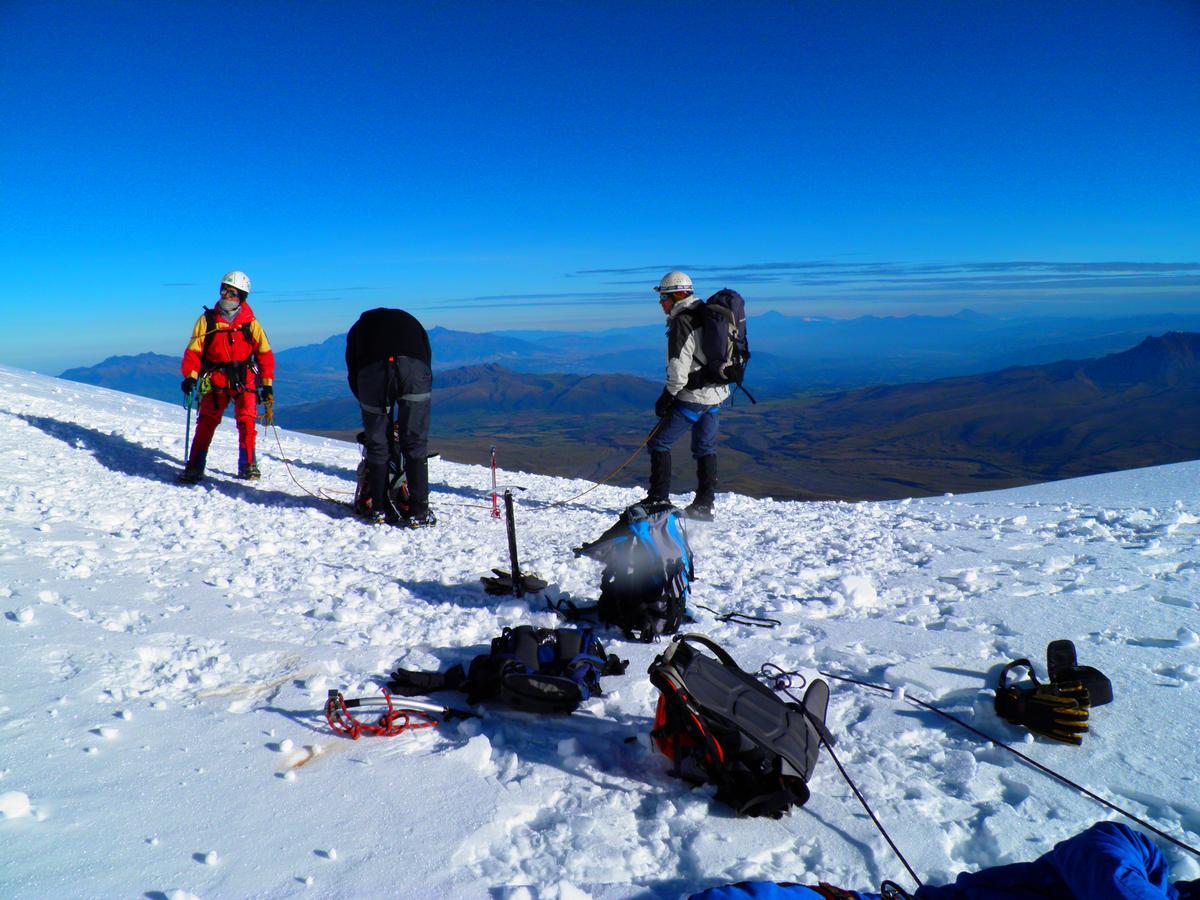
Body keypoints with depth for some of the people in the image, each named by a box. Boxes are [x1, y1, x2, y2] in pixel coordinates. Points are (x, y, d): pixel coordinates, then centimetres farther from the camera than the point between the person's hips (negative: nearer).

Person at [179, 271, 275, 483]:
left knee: (246, 421, -6)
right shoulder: (207, 320, 4)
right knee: (206, 422, -3)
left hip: (244, 379, 0)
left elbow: (265, 354, 5)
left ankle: (248, 465, 6)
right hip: (215, 379, 0)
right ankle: (195, 467, 2)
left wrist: (267, 384, 1)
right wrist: (190, 376, -13)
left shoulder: (250, 323, 3)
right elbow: (193, 350, 1)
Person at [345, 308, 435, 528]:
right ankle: (419, 513, 7)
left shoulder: (360, 327, 38)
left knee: (376, 445, 13)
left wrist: (370, 408, 36)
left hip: (372, 369, 0)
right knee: (415, 443, 8)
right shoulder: (411, 321, 40)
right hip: (414, 366, 0)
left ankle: (380, 510, 19)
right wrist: (403, 418, 37)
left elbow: (353, 376, 28)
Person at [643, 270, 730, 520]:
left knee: (659, 442, 0)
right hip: (716, 394, 9)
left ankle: (659, 499, -1)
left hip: (692, 396, -9)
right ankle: (704, 505, 17)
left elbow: (679, 367, -21)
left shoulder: (682, 322, -14)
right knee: (705, 448, 14)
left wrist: (667, 396, -13)